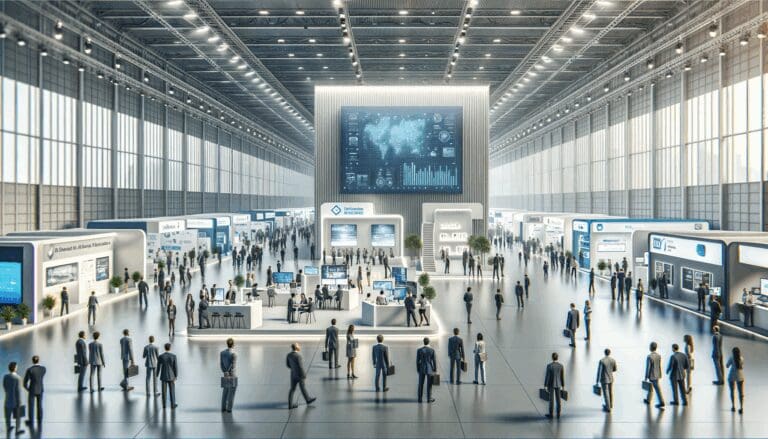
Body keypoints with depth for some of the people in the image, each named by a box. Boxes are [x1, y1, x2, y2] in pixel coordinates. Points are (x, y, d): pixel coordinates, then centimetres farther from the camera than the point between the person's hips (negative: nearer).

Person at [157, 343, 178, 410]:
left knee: (164, 391, 10)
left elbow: (158, 367, -5)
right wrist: (176, 376, 0)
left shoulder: (160, 356, -10)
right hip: (171, 376, -1)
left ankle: (164, 405, 16)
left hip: (163, 376, 1)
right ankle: (173, 405, 17)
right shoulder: (173, 356, -12)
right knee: (172, 391, 11)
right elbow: (175, 367, -9)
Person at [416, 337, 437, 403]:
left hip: (422, 369, 1)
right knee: (429, 384, 8)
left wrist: (418, 369, 7)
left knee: (421, 384, 10)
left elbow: (417, 361, -4)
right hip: (430, 369, -1)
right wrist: (435, 369, 4)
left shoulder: (419, 350, -9)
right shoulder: (432, 350, -11)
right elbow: (434, 360, -7)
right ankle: (429, 398, 12)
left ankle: (420, 398, 14)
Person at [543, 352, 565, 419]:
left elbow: (547, 376, -11)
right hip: (558, 384, 3)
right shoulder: (561, 366, -4)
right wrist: (563, 386, 10)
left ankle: (551, 414, 5)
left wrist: (545, 386, -5)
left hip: (551, 384, -3)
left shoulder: (549, 366, -14)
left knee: (551, 399, 2)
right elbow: (562, 377, 1)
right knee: (558, 399, 8)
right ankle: (558, 414, 10)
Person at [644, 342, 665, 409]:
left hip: (652, 376, -6)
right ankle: (648, 400, 23)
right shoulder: (659, 356, -3)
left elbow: (648, 367, -19)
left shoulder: (649, 357, -22)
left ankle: (661, 403, 11)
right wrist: (660, 375, 15)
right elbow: (660, 366, 4)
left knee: (657, 389, 3)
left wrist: (646, 377, -11)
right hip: (657, 375, 6)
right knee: (650, 387, 17)